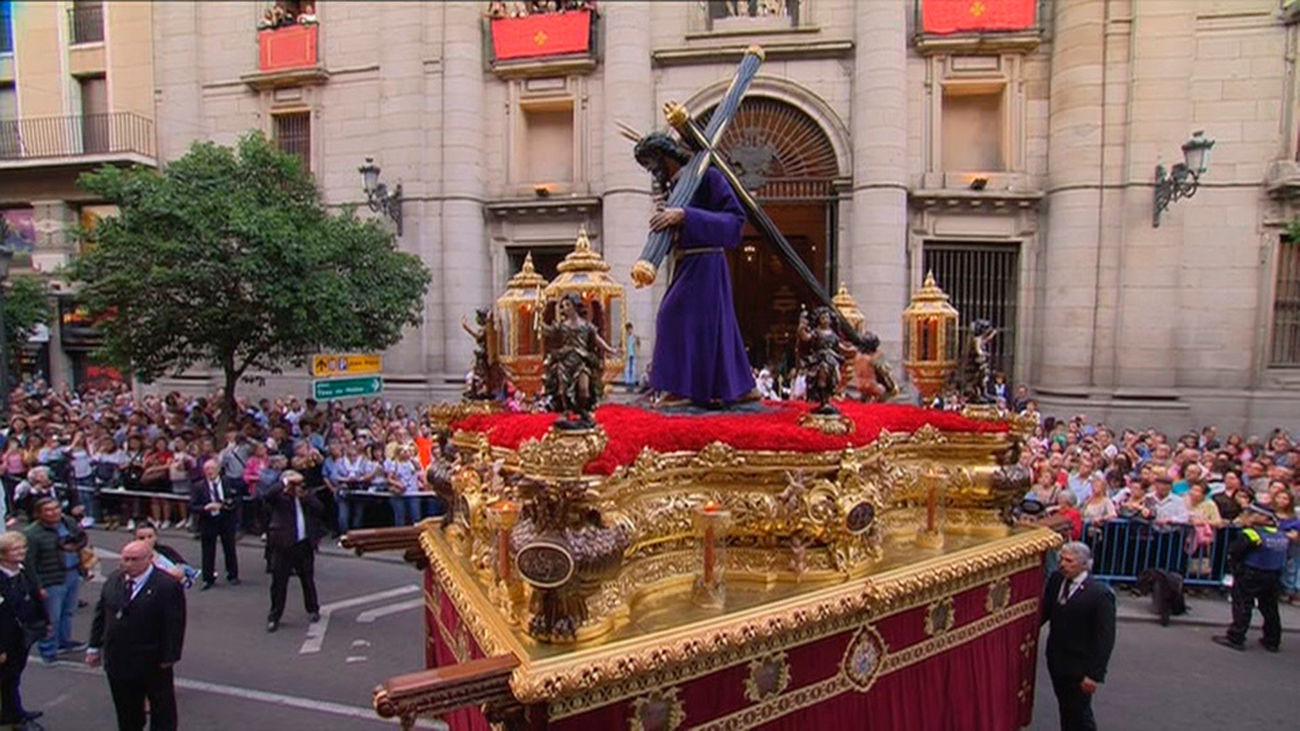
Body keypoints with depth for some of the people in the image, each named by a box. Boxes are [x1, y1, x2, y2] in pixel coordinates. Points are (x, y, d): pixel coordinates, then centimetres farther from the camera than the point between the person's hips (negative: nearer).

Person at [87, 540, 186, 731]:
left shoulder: (168, 585, -18)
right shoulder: (114, 580, 2)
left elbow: (175, 625, -17)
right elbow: (100, 614, 10)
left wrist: (168, 658, -16)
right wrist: (95, 647, 9)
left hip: (153, 664, -5)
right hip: (118, 661, 6)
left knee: (161, 708, 10)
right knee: (126, 713, 19)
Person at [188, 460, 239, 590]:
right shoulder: (198, 487, -3)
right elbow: (192, 507, -7)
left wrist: (230, 504, -15)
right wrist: (206, 508, -24)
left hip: (226, 521, 1)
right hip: (208, 522, -1)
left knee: (230, 550, 11)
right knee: (208, 553, 5)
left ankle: (232, 576, 26)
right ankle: (208, 579, 18)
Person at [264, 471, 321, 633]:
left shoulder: (305, 496, 8)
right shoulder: (279, 497, -5)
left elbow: (319, 508, -5)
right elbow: (268, 496, -26)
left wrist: (304, 495, -13)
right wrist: (286, 482, -25)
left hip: (305, 545, 4)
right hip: (283, 545, -3)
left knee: (308, 580, 16)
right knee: (279, 582, 1)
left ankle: (313, 609, 33)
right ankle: (274, 617, 13)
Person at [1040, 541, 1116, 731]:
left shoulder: (1100, 594, -22)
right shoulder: (1056, 579, -5)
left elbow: (1106, 638, -19)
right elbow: (1045, 611, 9)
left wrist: (1095, 674, -20)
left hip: (1080, 667, -6)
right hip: (1056, 660, 6)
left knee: (1080, 713, 9)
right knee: (1065, 708, 23)